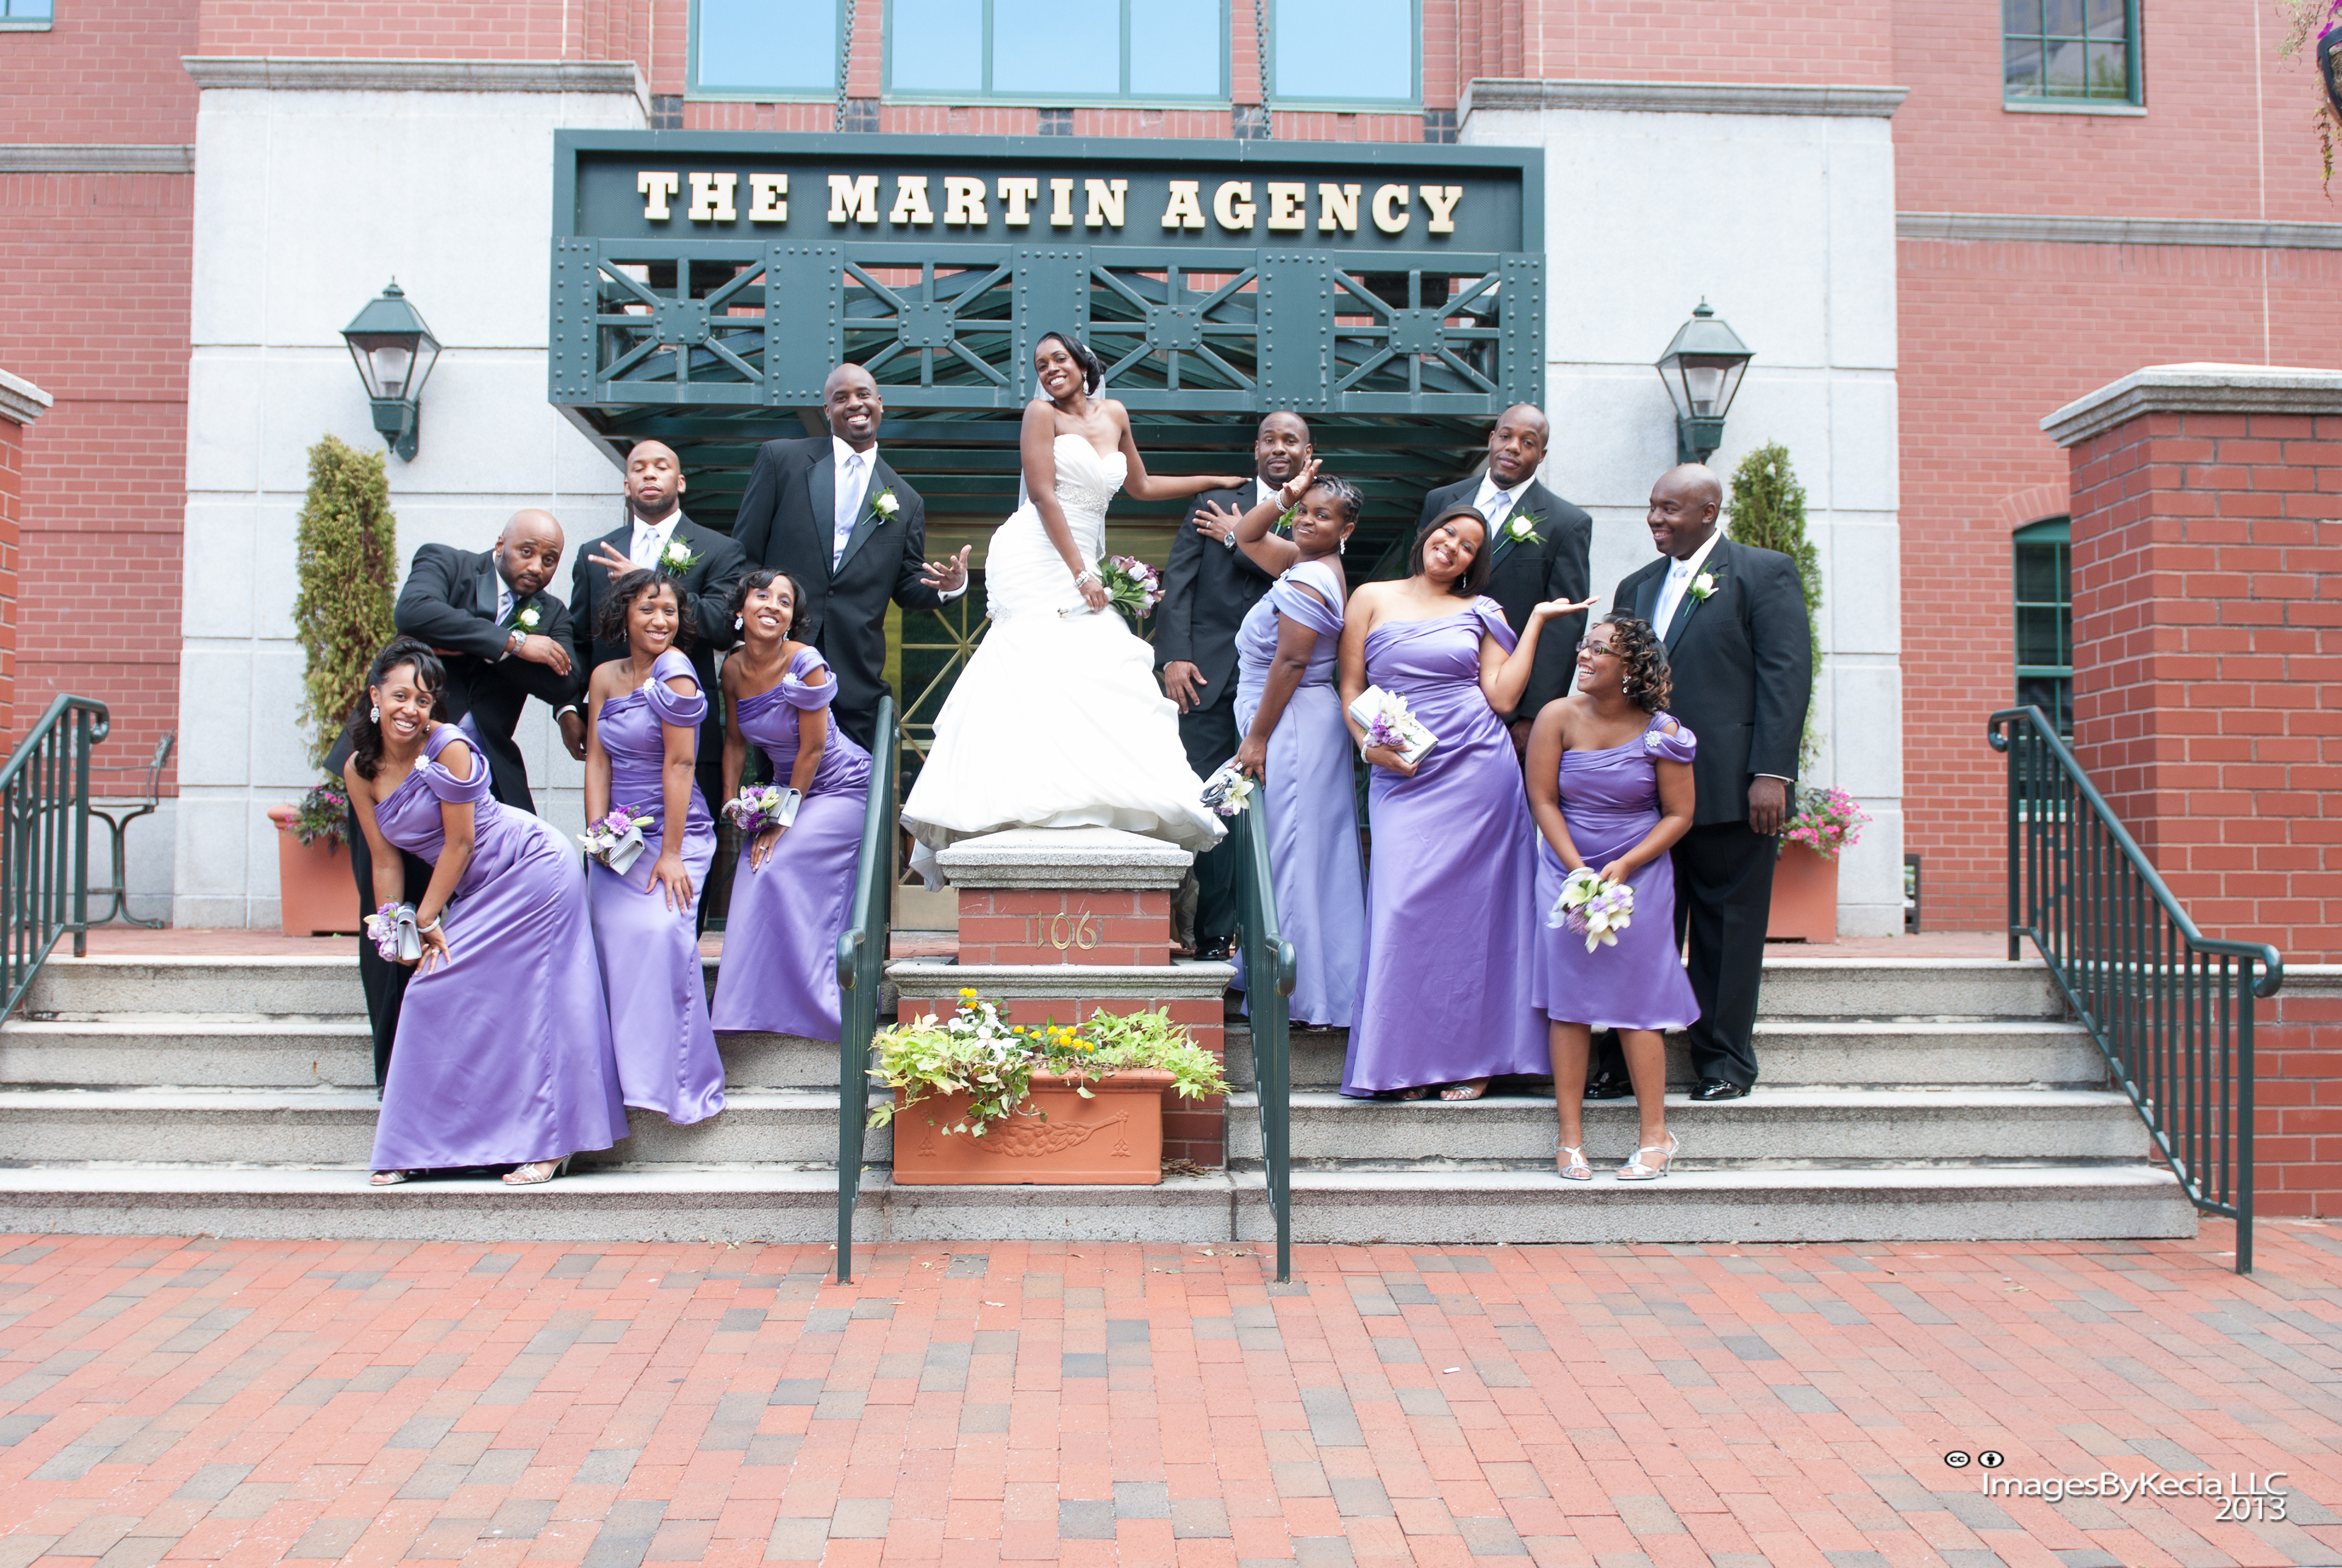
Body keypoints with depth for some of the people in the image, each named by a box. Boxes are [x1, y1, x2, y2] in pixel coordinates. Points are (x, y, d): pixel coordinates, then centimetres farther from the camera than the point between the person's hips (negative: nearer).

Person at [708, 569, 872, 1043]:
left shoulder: (805, 665, -23)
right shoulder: (733, 668, -3)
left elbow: (812, 750, -18)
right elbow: (735, 741, 10)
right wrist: (731, 803, 3)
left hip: (840, 787, -6)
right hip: (785, 785, 7)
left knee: (779, 869, -18)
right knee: (754, 868, -6)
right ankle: (760, 1006, 8)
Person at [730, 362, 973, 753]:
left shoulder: (905, 500, 13)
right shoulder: (780, 458, 7)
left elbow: (906, 587, 14)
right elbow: (743, 556, 5)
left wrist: (949, 586, -8)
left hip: (856, 680, 2)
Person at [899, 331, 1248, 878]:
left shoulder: (1114, 416, 19)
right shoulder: (1041, 413, 2)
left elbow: (1141, 487, 32)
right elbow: (1042, 494, -8)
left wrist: (1212, 481, 34)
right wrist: (1081, 572, -15)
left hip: (1081, 564, 6)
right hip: (1036, 560, -6)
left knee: (1100, 678, -7)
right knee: (1045, 666, -20)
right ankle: (1035, 795, -25)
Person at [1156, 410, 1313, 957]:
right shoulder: (1213, 504, 13)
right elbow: (1178, 582, 5)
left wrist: (1238, 538, -3)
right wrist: (1173, 656, -8)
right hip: (1208, 676, 0)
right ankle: (1216, 933, 5)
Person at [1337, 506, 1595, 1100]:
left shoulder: (1482, 612, 12)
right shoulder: (1372, 599, 11)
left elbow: (1502, 697, 0)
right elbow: (1352, 686, 8)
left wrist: (1537, 622, 3)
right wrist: (1369, 741, -8)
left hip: (1476, 770, 0)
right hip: (1400, 776, 0)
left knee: (1469, 906, 0)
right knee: (1405, 905, -7)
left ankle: (1472, 1057, 10)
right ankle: (1408, 1060, 5)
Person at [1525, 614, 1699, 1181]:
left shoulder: (1659, 733, -8)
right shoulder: (1559, 717, -6)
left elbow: (1679, 815, -3)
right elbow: (1543, 800, -4)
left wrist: (1624, 867, -14)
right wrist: (1578, 871, -12)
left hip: (1639, 874, -1)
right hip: (1566, 870, 1)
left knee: (1636, 996, -3)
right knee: (1567, 998, -2)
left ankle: (1656, 1135, 8)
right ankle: (1571, 1137, 5)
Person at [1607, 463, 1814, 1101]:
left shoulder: (1765, 572, 1)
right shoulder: (1637, 587, 17)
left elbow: (1787, 676, -7)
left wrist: (1772, 772, -15)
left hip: (1731, 785, -5)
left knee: (1727, 928, 4)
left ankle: (1725, 1060, 15)